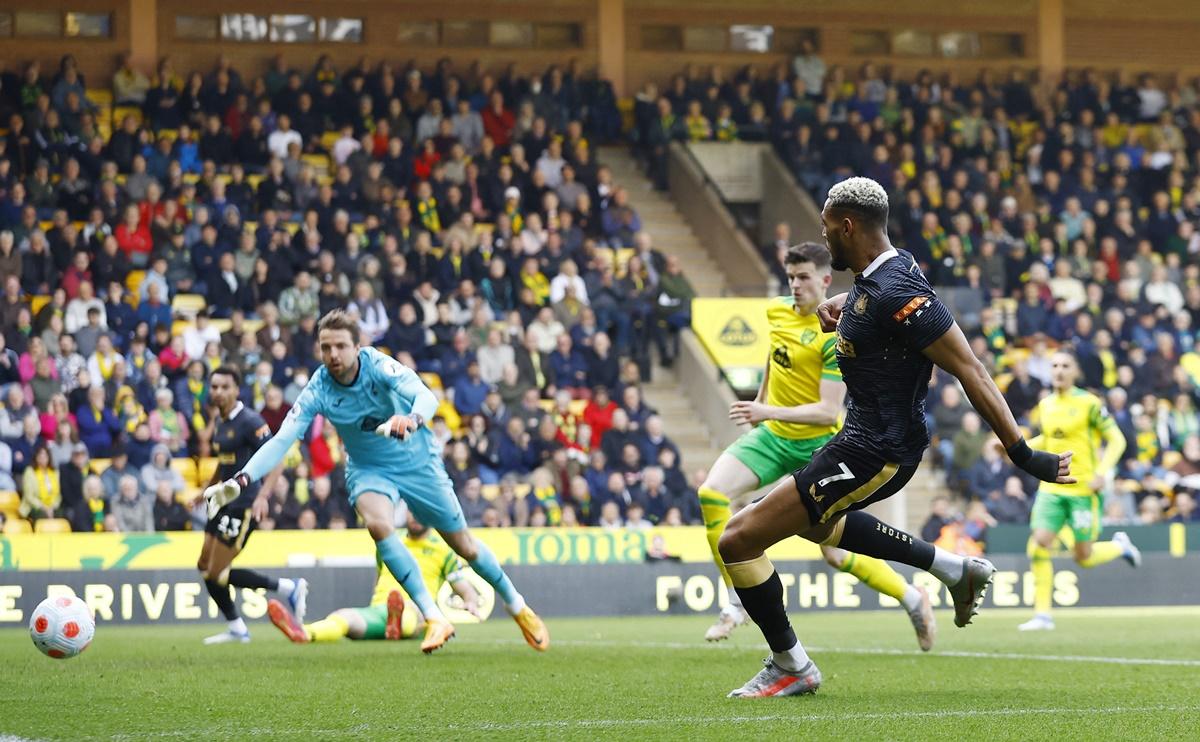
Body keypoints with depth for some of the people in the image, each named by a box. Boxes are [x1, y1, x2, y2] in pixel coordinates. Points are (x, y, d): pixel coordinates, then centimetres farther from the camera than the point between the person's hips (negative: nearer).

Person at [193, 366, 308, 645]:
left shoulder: (249, 421, -16)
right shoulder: (220, 422, 11)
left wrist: (263, 495, -32)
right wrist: (207, 491, 29)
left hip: (244, 504, -9)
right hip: (225, 500, 9)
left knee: (217, 574, -10)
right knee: (205, 567, 11)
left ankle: (288, 588, 0)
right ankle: (236, 628, 22)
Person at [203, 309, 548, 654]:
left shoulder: (380, 366, -25)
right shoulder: (318, 391, -19)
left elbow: (425, 396, -40)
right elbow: (281, 441, -23)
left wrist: (412, 419, -64)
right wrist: (240, 480, -38)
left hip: (419, 464, -1)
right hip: (368, 470, 1)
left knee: (464, 546, 6)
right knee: (378, 524, -31)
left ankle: (518, 608, 32)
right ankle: (434, 619, -26)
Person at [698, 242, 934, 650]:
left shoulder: (836, 336, -21)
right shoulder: (777, 311, 0)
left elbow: (828, 411, -27)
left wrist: (771, 413, -36)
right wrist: (759, 404, 29)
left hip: (817, 445, -6)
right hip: (771, 435, 6)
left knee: (836, 554, -4)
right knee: (711, 493, -18)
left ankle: (911, 598, 19)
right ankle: (736, 602, -9)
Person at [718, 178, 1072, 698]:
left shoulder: (897, 295, -26)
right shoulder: (875, 276, 4)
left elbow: (970, 372, -26)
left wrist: (1022, 454, -27)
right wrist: (835, 305, 6)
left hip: (877, 451, -11)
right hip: (868, 435, 11)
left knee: (739, 540, -8)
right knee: (813, 521, 37)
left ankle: (791, 668, 8)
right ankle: (955, 569, 31)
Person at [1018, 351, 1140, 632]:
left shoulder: (1089, 403, -8)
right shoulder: (1045, 405, 8)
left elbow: (1117, 440, -6)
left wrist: (1102, 473, -19)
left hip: (1083, 490, -4)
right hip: (1051, 489, 4)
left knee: (1084, 558, 0)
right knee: (1038, 545, -12)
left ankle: (1120, 546, 33)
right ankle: (1042, 614, -6)